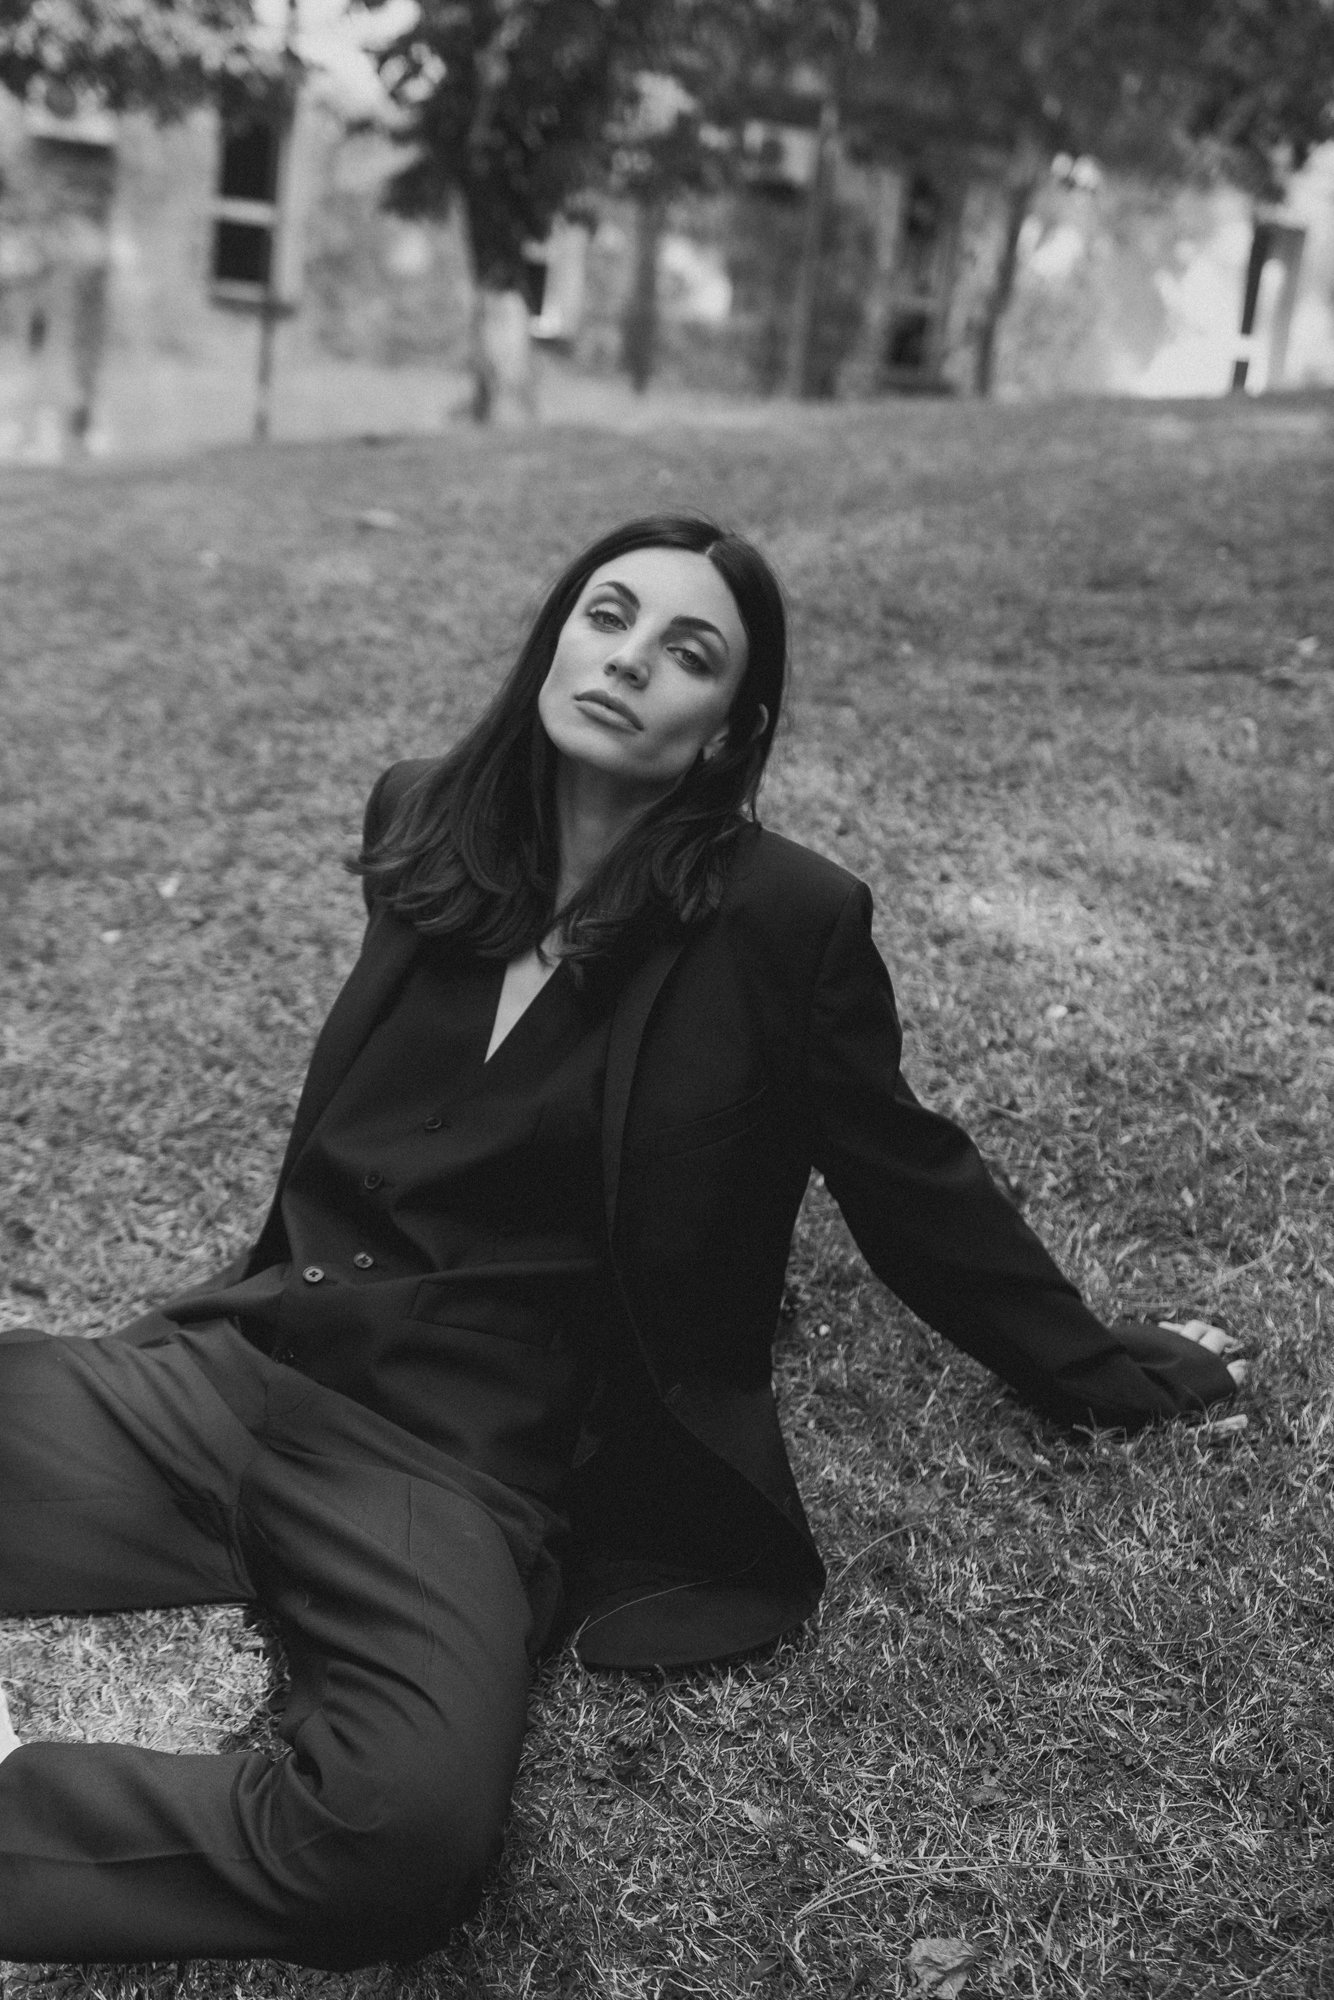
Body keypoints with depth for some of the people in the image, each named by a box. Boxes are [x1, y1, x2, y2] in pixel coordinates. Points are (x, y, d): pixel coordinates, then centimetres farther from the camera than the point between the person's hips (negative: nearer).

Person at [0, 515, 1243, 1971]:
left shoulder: (782, 921, -6)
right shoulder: (420, 822, 7)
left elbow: (909, 1180, 7)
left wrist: (1100, 1373, 16)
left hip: (463, 1458, -4)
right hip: (236, 1358, 4)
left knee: (405, 1826, -32)